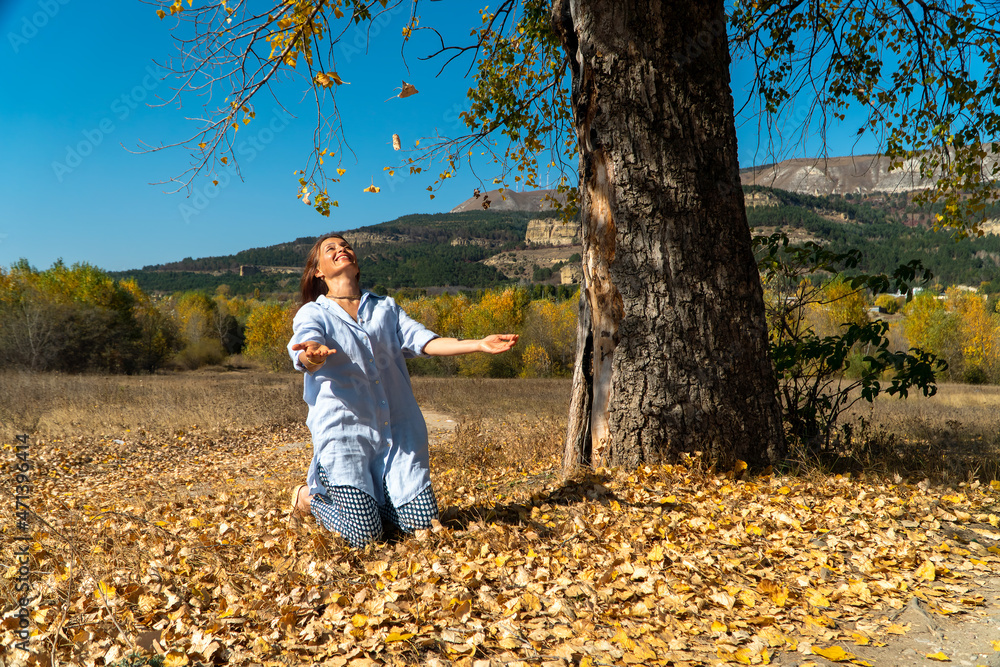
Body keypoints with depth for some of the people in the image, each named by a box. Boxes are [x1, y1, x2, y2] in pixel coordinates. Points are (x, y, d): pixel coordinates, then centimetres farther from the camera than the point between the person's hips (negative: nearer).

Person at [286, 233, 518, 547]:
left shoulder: (386, 308, 16)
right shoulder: (312, 314, 3)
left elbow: (423, 340, 3)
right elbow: (303, 354, -18)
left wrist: (479, 344, -11)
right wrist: (312, 355, -45)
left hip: (398, 433, 4)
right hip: (344, 432, -4)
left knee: (421, 521, -1)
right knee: (365, 534, -12)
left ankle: (362, 497, 25)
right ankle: (310, 496, 17)